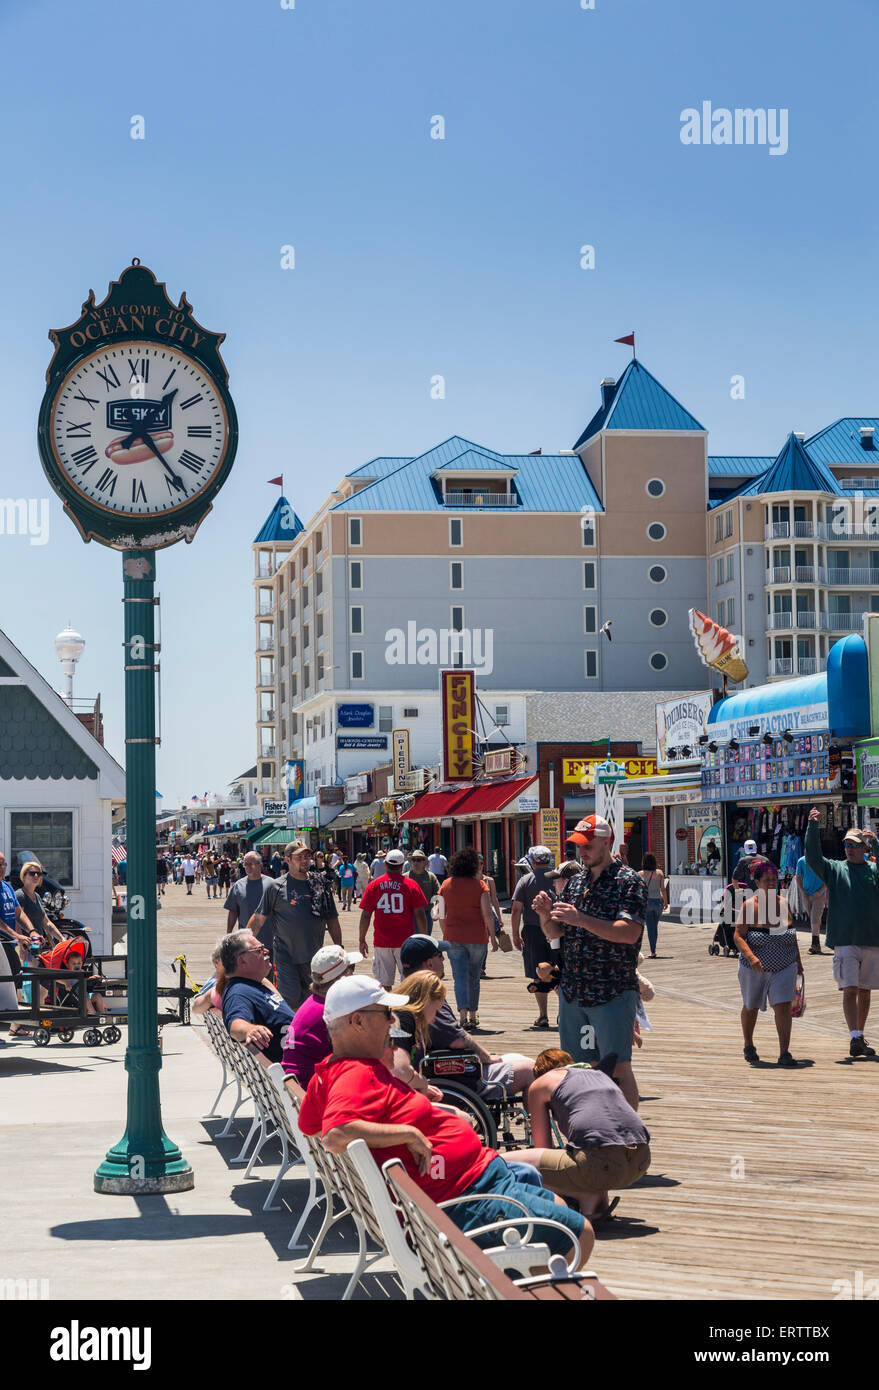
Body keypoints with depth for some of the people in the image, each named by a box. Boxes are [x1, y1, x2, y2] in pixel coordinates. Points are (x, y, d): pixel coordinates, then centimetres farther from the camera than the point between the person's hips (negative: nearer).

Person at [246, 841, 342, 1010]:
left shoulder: (320, 884, 7)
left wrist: (339, 949, 12)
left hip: (314, 957, 4)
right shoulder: (276, 887, -2)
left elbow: (332, 920, 14)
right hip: (286, 956, -3)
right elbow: (258, 919, 2)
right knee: (291, 998, -12)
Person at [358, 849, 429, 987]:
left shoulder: (374, 885, 1)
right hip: (405, 943, -1)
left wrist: (362, 940, 10)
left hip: (381, 943, 1)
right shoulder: (411, 885, -3)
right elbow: (420, 914, -4)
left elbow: (365, 915, 1)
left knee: (384, 983, 6)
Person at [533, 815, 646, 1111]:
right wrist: (545, 914, -6)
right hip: (572, 991, 6)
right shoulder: (575, 882, 14)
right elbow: (553, 934, 17)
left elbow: (629, 932, -19)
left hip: (613, 992, -6)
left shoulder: (628, 882, -5)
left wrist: (580, 919, -26)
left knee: (618, 1068, -7)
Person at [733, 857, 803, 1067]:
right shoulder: (750, 905, -10)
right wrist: (751, 956, -28)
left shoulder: (784, 904, 2)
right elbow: (738, 936, -14)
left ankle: (784, 1054, -11)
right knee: (750, 1008, 16)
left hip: (784, 967, 2)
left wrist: (798, 962, 16)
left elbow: (792, 935, 13)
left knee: (783, 1006, -12)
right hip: (754, 968, -2)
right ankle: (748, 1046, 39)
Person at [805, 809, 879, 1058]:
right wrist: (812, 826, -14)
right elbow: (812, 857, -5)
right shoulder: (834, 869, 6)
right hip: (845, 941, -2)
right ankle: (854, 1038, -16)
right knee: (850, 990, -11)